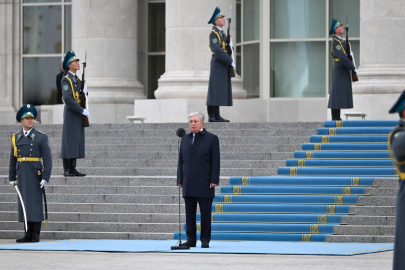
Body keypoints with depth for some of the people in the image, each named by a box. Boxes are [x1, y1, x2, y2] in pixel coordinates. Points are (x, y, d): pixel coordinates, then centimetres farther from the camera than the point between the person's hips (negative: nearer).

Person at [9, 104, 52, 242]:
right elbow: (13, 159, 15)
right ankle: (28, 234, 10)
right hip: (21, 174, 5)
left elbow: (47, 159, -5)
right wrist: (12, 178, 12)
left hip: (35, 174, -4)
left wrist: (45, 178, -13)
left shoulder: (41, 137, -2)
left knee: (35, 203, -6)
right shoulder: (16, 138, 10)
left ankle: (36, 235, -5)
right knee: (24, 203, 5)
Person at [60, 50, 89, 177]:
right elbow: (67, 98, -22)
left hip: (78, 114, 9)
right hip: (70, 113, -9)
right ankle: (67, 169, -6)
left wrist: (84, 91, -6)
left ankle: (73, 168, 9)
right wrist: (82, 110, -21)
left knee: (76, 142, 7)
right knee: (69, 142, -7)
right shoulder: (66, 80, -11)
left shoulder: (77, 80, 18)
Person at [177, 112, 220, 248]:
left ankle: (205, 240, 1)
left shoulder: (211, 139, 2)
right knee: (189, 213, 4)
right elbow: (181, 160, 17)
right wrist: (180, 180, 10)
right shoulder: (185, 139, 15)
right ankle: (191, 239, 9)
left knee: (205, 213, -3)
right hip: (189, 185, 4)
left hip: (204, 184, -4)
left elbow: (215, 161, -2)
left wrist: (213, 181, -10)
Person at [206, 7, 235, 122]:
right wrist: (230, 61, -21)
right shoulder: (213, 33, -12)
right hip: (217, 64, -10)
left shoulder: (221, 33, 19)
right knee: (215, 91, -11)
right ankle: (211, 116, -12)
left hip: (223, 65, 10)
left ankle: (216, 116, 8)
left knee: (221, 91, 7)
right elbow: (218, 50, -22)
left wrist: (229, 45, -1)